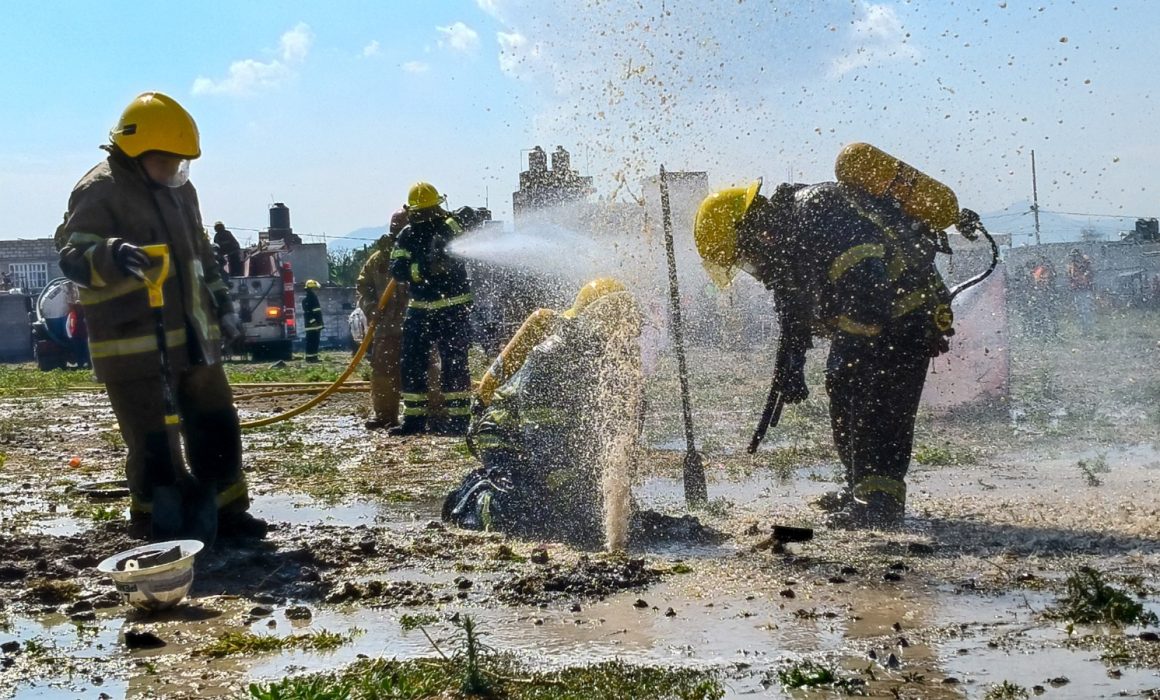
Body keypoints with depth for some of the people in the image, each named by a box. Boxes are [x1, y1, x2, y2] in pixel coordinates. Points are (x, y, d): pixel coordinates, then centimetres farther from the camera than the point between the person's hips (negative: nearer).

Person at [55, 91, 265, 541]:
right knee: (154, 444, -3)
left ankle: (225, 513, 26)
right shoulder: (100, 192, -12)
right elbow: (73, 257, -22)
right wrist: (112, 255, -43)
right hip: (134, 348, -8)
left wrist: (221, 304, 21)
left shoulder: (178, 190, 15)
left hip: (192, 339, 8)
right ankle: (165, 532, 10)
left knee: (217, 427, 14)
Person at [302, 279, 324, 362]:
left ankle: (314, 357, 15)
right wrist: (313, 322, -24)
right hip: (311, 325, -10)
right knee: (311, 342, -10)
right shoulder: (306, 299, -12)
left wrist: (320, 323, 22)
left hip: (316, 325, 10)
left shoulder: (314, 298, 20)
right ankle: (309, 357, -9)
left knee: (316, 341, 11)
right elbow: (308, 313, -21)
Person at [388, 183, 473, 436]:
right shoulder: (407, 235, 4)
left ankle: (458, 418, 1)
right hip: (420, 310, 4)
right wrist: (424, 269, -25)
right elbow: (397, 270, -8)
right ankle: (413, 418, 14)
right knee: (412, 364, 6)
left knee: (454, 364, -3)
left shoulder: (451, 229, -3)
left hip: (453, 308, -4)